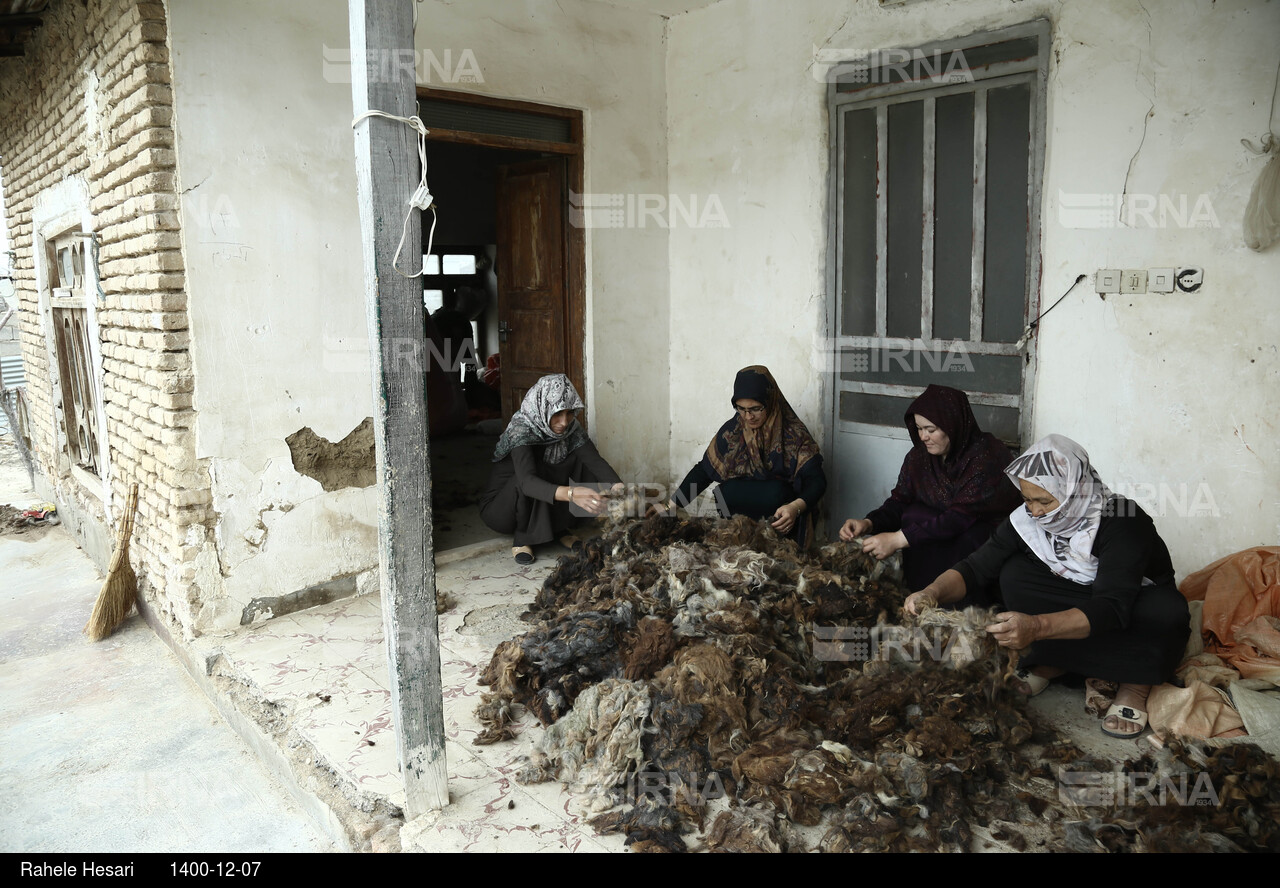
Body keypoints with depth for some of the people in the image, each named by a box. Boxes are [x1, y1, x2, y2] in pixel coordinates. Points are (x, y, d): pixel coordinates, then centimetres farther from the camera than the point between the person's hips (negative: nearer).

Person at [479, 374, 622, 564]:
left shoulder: (571, 428, -10)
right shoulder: (521, 429, -28)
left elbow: (595, 460, -22)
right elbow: (526, 481, -44)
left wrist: (618, 487, -44)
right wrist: (571, 493, -61)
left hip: (541, 511, 5)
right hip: (499, 509, -5)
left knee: (583, 463, -14)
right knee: (534, 469, -34)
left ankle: (559, 528, -4)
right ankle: (522, 537, -15)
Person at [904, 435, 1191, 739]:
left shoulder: (1124, 523, -30)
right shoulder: (1027, 520, -15)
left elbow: (1112, 608, -41)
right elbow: (976, 566, -13)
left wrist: (1036, 627, -56)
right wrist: (932, 592, -34)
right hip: (1072, 600, 4)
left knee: (1167, 610, -36)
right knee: (1015, 573, -21)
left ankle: (1135, 681, -12)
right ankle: (1052, 663, -13)